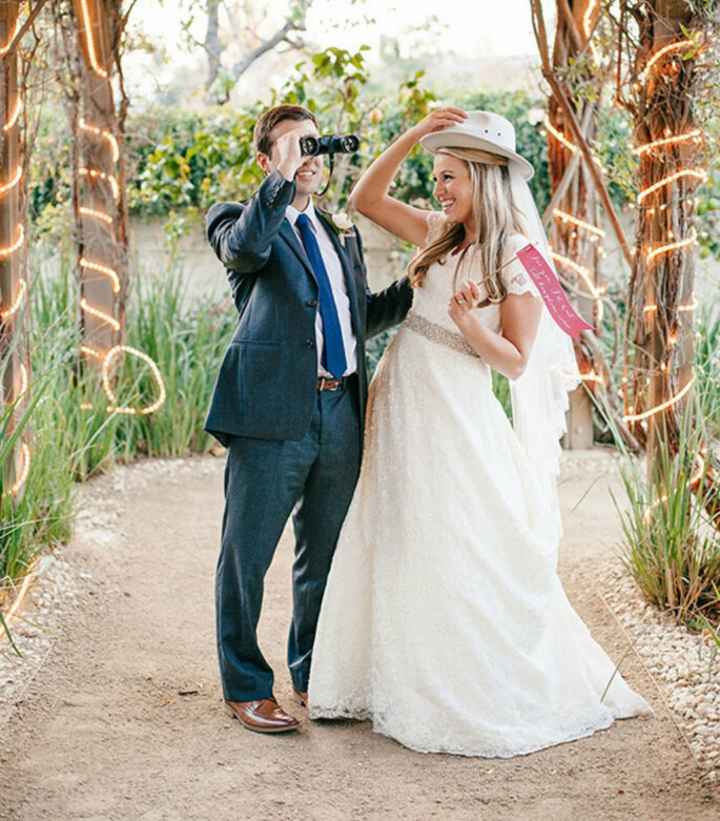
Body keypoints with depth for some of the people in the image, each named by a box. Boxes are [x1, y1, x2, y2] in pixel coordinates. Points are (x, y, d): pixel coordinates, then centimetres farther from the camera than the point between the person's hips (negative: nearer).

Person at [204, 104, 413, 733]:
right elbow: (243, 246, -22)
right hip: (273, 411, -6)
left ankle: (313, 677, 31)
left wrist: (418, 286, 11)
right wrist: (284, 181, -25)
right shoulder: (238, 221, 3)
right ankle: (247, 688, 14)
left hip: (341, 413, 6)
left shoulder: (341, 234, 22)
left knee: (324, 557, 16)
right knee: (247, 557, 1)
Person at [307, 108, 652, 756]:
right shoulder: (439, 236, 8)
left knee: (462, 556, 0)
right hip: (405, 410, 7)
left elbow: (515, 362, -9)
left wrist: (469, 325, -27)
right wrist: (413, 135, 0)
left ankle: (492, 699, 14)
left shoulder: (519, 257, -10)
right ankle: (405, 684, 25)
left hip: (459, 422, -7)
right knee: (403, 550, 13)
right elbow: (366, 199, 9)